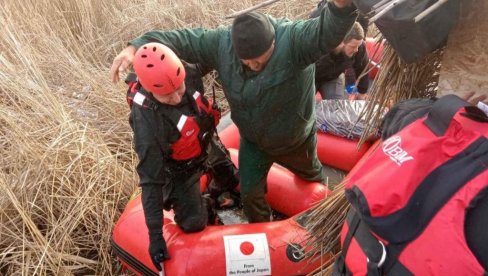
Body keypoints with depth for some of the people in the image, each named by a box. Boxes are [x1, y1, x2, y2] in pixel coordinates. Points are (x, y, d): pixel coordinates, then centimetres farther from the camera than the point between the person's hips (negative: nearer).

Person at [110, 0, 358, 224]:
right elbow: (182, 39, -18)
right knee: (250, 192, 15)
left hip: (296, 139, -1)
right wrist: (135, 47, -29)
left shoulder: (293, 39, -36)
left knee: (310, 173, 32)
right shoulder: (222, 42, -24)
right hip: (252, 140, 2)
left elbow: (327, 32, -54)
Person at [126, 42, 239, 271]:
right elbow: (150, 179, -33)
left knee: (231, 183, 25)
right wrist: (155, 235, -29)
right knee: (193, 224, -1)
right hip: (181, 168, -5)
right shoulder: (147, 121, -41)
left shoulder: (190, 73, -28)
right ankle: (205, 206, 31)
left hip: (208, 145, 5)